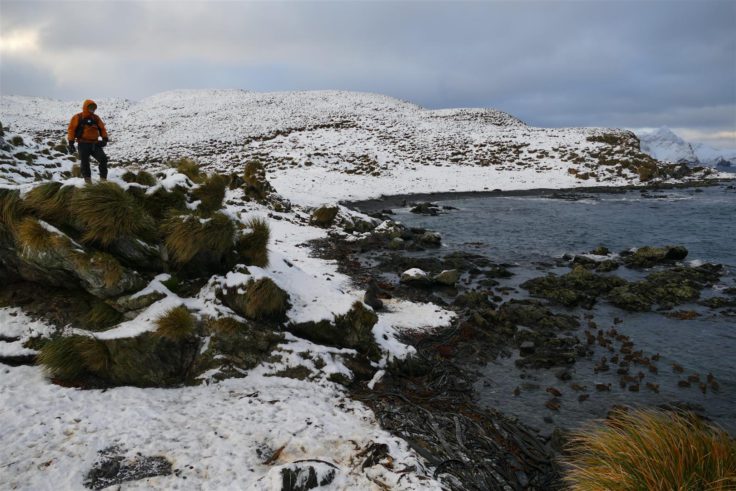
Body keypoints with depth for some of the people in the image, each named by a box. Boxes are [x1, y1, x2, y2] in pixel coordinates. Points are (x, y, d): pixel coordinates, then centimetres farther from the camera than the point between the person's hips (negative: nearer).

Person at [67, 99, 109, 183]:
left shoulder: (96, 118, 12)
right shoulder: (77, 118, 1)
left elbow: (102, 128, 15)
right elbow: (71, 130, 0)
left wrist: (105, 138, -2)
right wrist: (71, 143, -6)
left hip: (95, 144, 3)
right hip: (83, 144, -3)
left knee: (103, 159, -11)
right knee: (85, 163, 1)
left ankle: (103, 179, -4)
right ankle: (88, 181, 9)